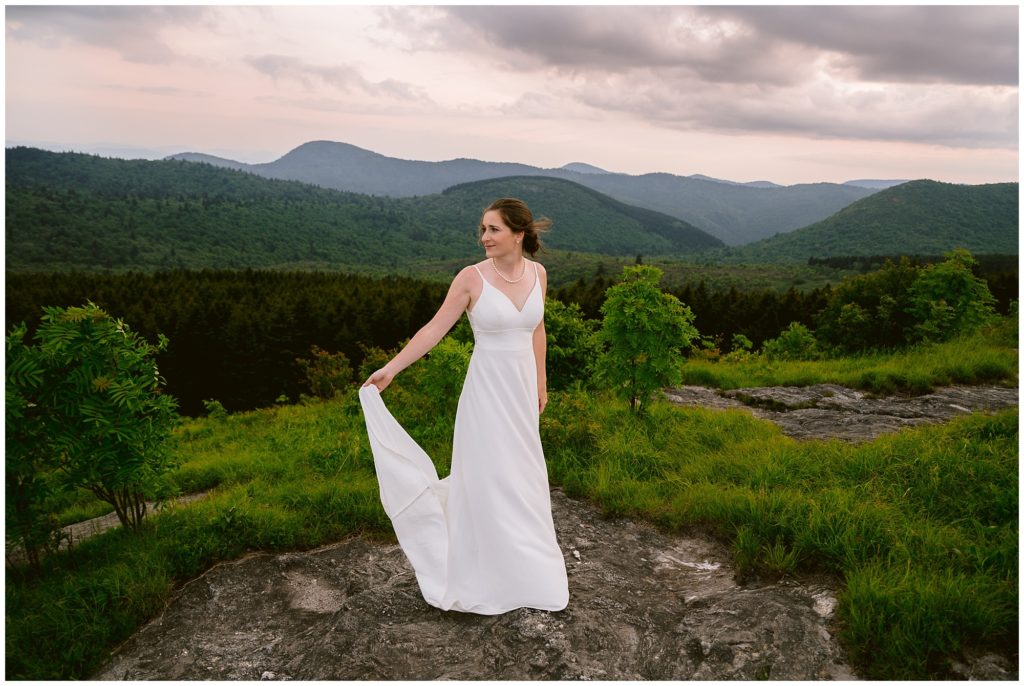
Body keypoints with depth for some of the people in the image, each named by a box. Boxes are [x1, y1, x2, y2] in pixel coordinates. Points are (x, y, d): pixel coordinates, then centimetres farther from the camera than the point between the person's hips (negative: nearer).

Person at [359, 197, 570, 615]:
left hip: (522, 387, 4)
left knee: (519, 474, 15)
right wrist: (390, 369, -17)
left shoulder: (537, 273, 2)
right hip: (487, 388, -4)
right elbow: (434, 329, -12)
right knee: (487, 477, 3)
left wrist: (540, 384, 14)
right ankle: (485, 573, 20)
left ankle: (518, 557, 36)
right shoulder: (471, 277, -11)